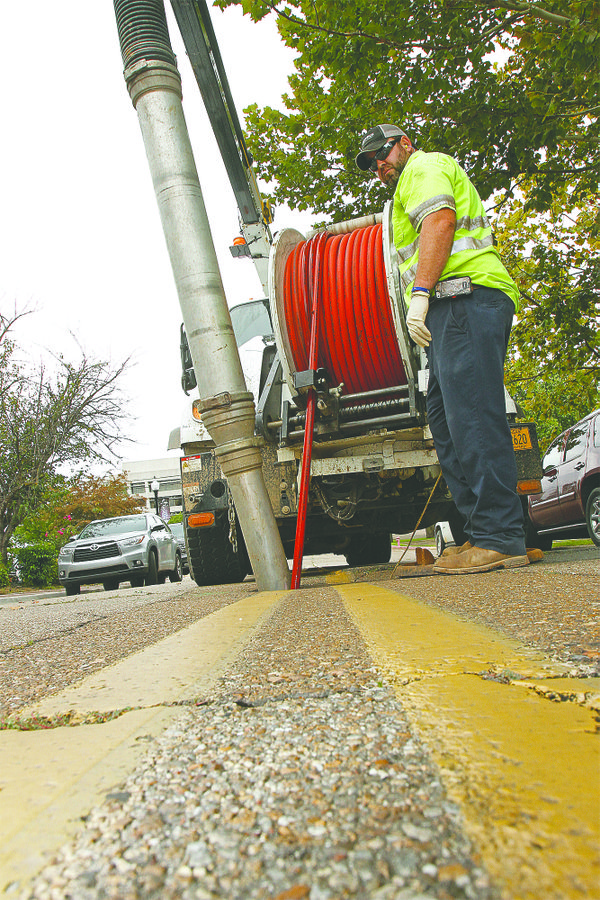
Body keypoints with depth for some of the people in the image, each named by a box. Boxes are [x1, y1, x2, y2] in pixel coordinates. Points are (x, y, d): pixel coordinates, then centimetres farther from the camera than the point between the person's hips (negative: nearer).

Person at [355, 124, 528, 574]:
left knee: (472, 417, -19)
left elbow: (440, 221, -10)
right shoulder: (418, 189, 40)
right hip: (459, 309, 10)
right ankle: (486, 535, -2)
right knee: (446, 420, 2)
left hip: (463, 297, -10)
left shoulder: (424, 166, 10)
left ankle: (500, 538, -21)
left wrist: (419, 292, -19)